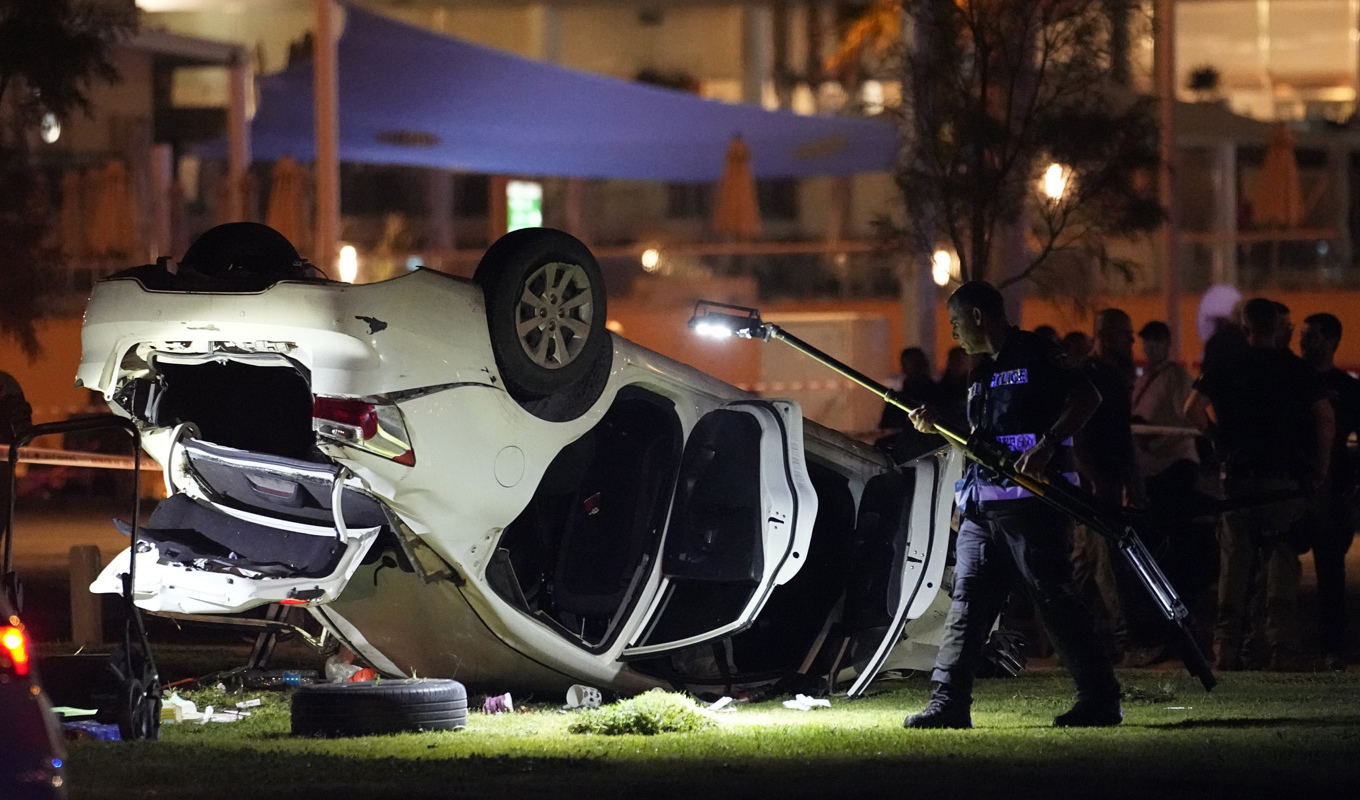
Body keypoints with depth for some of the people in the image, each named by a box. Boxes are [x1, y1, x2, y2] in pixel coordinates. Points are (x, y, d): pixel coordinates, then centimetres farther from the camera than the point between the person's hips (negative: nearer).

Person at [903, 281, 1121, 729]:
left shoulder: (1034, 355, -6)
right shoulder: (982, 372, 21)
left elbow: (1086, 397, -14)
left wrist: (1047, 445, -24)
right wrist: (937, 428, 10)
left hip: (1031, 501, -9)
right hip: (982, 505, 9)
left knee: (1053, 598, -8)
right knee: (968, 602, 5)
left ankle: (1100, 700, -5)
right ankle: (949, 703, 6)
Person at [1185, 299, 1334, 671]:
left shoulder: (1225, 368, 5)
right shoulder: (1296, 368, 4)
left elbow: (1193, 409, -8)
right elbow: (1325, 415, -6)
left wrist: (1220, 441, 6)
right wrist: (1320, 466, 1)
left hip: (1240, 477, 1)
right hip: (1288, 482, -1)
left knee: (1234, 568, 6)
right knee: (1283, 564, 0)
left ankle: (1226, 649, 3)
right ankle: (1283, 650, -7)